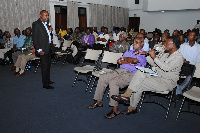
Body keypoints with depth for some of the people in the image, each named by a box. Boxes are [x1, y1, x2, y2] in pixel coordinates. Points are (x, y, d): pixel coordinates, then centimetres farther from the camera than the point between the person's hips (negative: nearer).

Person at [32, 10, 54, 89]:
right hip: (43, 49, -8)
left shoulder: (46, 24, 15)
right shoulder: (36, 24, -10)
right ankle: (45, 84, 5)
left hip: (48, 48, 9)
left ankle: (47, 80, 30)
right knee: (44, 66, -4)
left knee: (48, 65, 16)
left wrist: (50, 31, 4)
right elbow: (34, 38, -14)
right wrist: (39, 50, -19)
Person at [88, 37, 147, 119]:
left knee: (113, 81, -32)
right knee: (102, 78, -9)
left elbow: (135, 60, -19)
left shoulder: (143, 54, 3)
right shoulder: (128, 52, 25)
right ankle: (99, 102, 2)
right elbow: (119, 61, 12)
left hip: (132, 74, -7)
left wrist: (125, 58, 0)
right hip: (120, 70, 8)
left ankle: (115, 109, -25)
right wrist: (129, 62, -6)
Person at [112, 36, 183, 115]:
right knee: (139, 73, -18)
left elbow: (166, 68, -24)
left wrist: (154, 57, -22)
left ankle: (132, 108, -11)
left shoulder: (179, 57, -9)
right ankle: (127, 95, -18)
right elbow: (155, 64, 18)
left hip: (167, 82, -8)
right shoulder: (166, 55, 19)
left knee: (139, 85, -23)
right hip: (157, 77, 8)